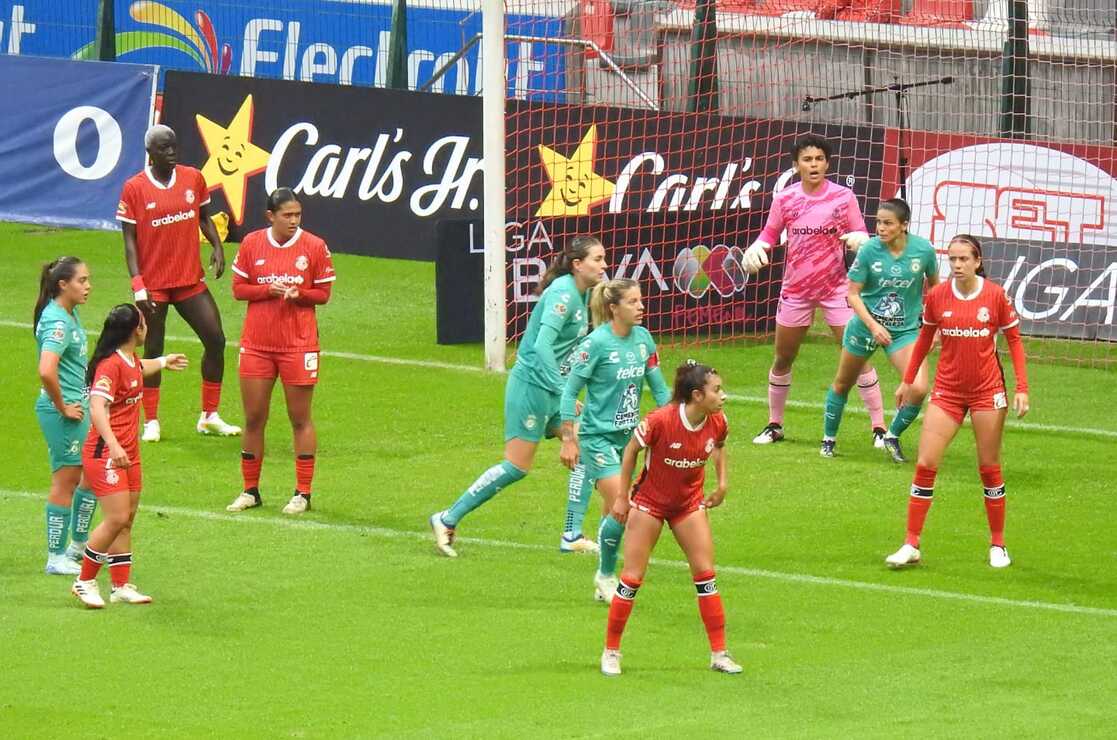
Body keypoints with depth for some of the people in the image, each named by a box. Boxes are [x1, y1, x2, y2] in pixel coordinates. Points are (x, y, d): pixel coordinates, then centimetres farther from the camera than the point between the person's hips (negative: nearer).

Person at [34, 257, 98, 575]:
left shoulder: (71, 314, 9)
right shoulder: (57, 322, -22)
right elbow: (46, 372, -35)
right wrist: (63, 408, -22)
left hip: (78, 406, 10)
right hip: (63, 409, -10)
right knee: (65, 480, -1)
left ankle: (78, 545, 33)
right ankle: (57, 558, 9)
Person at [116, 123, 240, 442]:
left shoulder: (193, 178, 3)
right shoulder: (134, 189, -8)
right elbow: (129, 240, -7)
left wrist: (217, 246, -2)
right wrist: (138, 285, -14)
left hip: (191, 280, 4)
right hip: (154, 284, -4)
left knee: (215, 340, 0)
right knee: (153, 350, 2)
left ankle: (210, 416, 12)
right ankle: (151, 422, 14)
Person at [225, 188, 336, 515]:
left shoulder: (314, 246, -3)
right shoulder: (252, 243, 1)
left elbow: (323, 292, 2)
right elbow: (238, 289, 5)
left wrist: (298, 294, -18)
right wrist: (269, 290, -13)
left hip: (298, 344, -2)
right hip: (256, 343, 2)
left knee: (300, 418, 2)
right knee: (253, 418, 6)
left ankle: (303, 493, 8)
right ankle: (250, 491, 17)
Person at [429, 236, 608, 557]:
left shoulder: (580, 295, 9)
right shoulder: (562, 294, -20)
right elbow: (542, 344, -30)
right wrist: (563, 391, -33)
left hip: (553, 388, 9)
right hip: (532, 385, -9)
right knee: (517, 466, -6)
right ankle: (447, 520, 2)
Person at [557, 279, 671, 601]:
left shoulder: (643, 338, 3)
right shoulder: (597, 343, -15)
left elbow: (659, 387, 12)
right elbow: (570, 391, -10)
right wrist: (568, 440, -11)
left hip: (628, 435, 6)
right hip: (597, 437, -6)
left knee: (614, 511, 10)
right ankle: (606, 576, 3)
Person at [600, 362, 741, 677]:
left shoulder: (718, 423, -13)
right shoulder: (660, 421, -28)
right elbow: (631, 450, -12)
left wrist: (723, 483, 1)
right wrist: (623, 497, -6)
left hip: (690, 503, 4)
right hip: (649, 502, -4)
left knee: (705, 575, -1)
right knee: (632, 579, -2)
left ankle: (719, 653, 7)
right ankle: (611, 651, 12)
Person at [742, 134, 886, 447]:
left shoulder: (843, 197, -6)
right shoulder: (784, 199, -1)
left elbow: (860, 234, 0)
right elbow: (769, 234, 10)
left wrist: (859, 239, -24)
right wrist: (756, 248, -11)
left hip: (836, 288, -2)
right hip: (795, 289, 2)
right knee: (782, 360, 10)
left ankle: (879, 428, -4)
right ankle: (774, 425, 26)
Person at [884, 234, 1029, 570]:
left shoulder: (996, 296, -8)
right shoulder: (937, 296, -3)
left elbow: (1014, 340, 1)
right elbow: (925, 338, 12)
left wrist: (1022, 388, -5)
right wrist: (908, 380, 14)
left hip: (987, 391, -1)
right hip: (947, 391, 2)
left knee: (990, 468, 6)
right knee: (925, 465, -7)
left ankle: (998, 545, 18)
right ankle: (911, 545, -3)